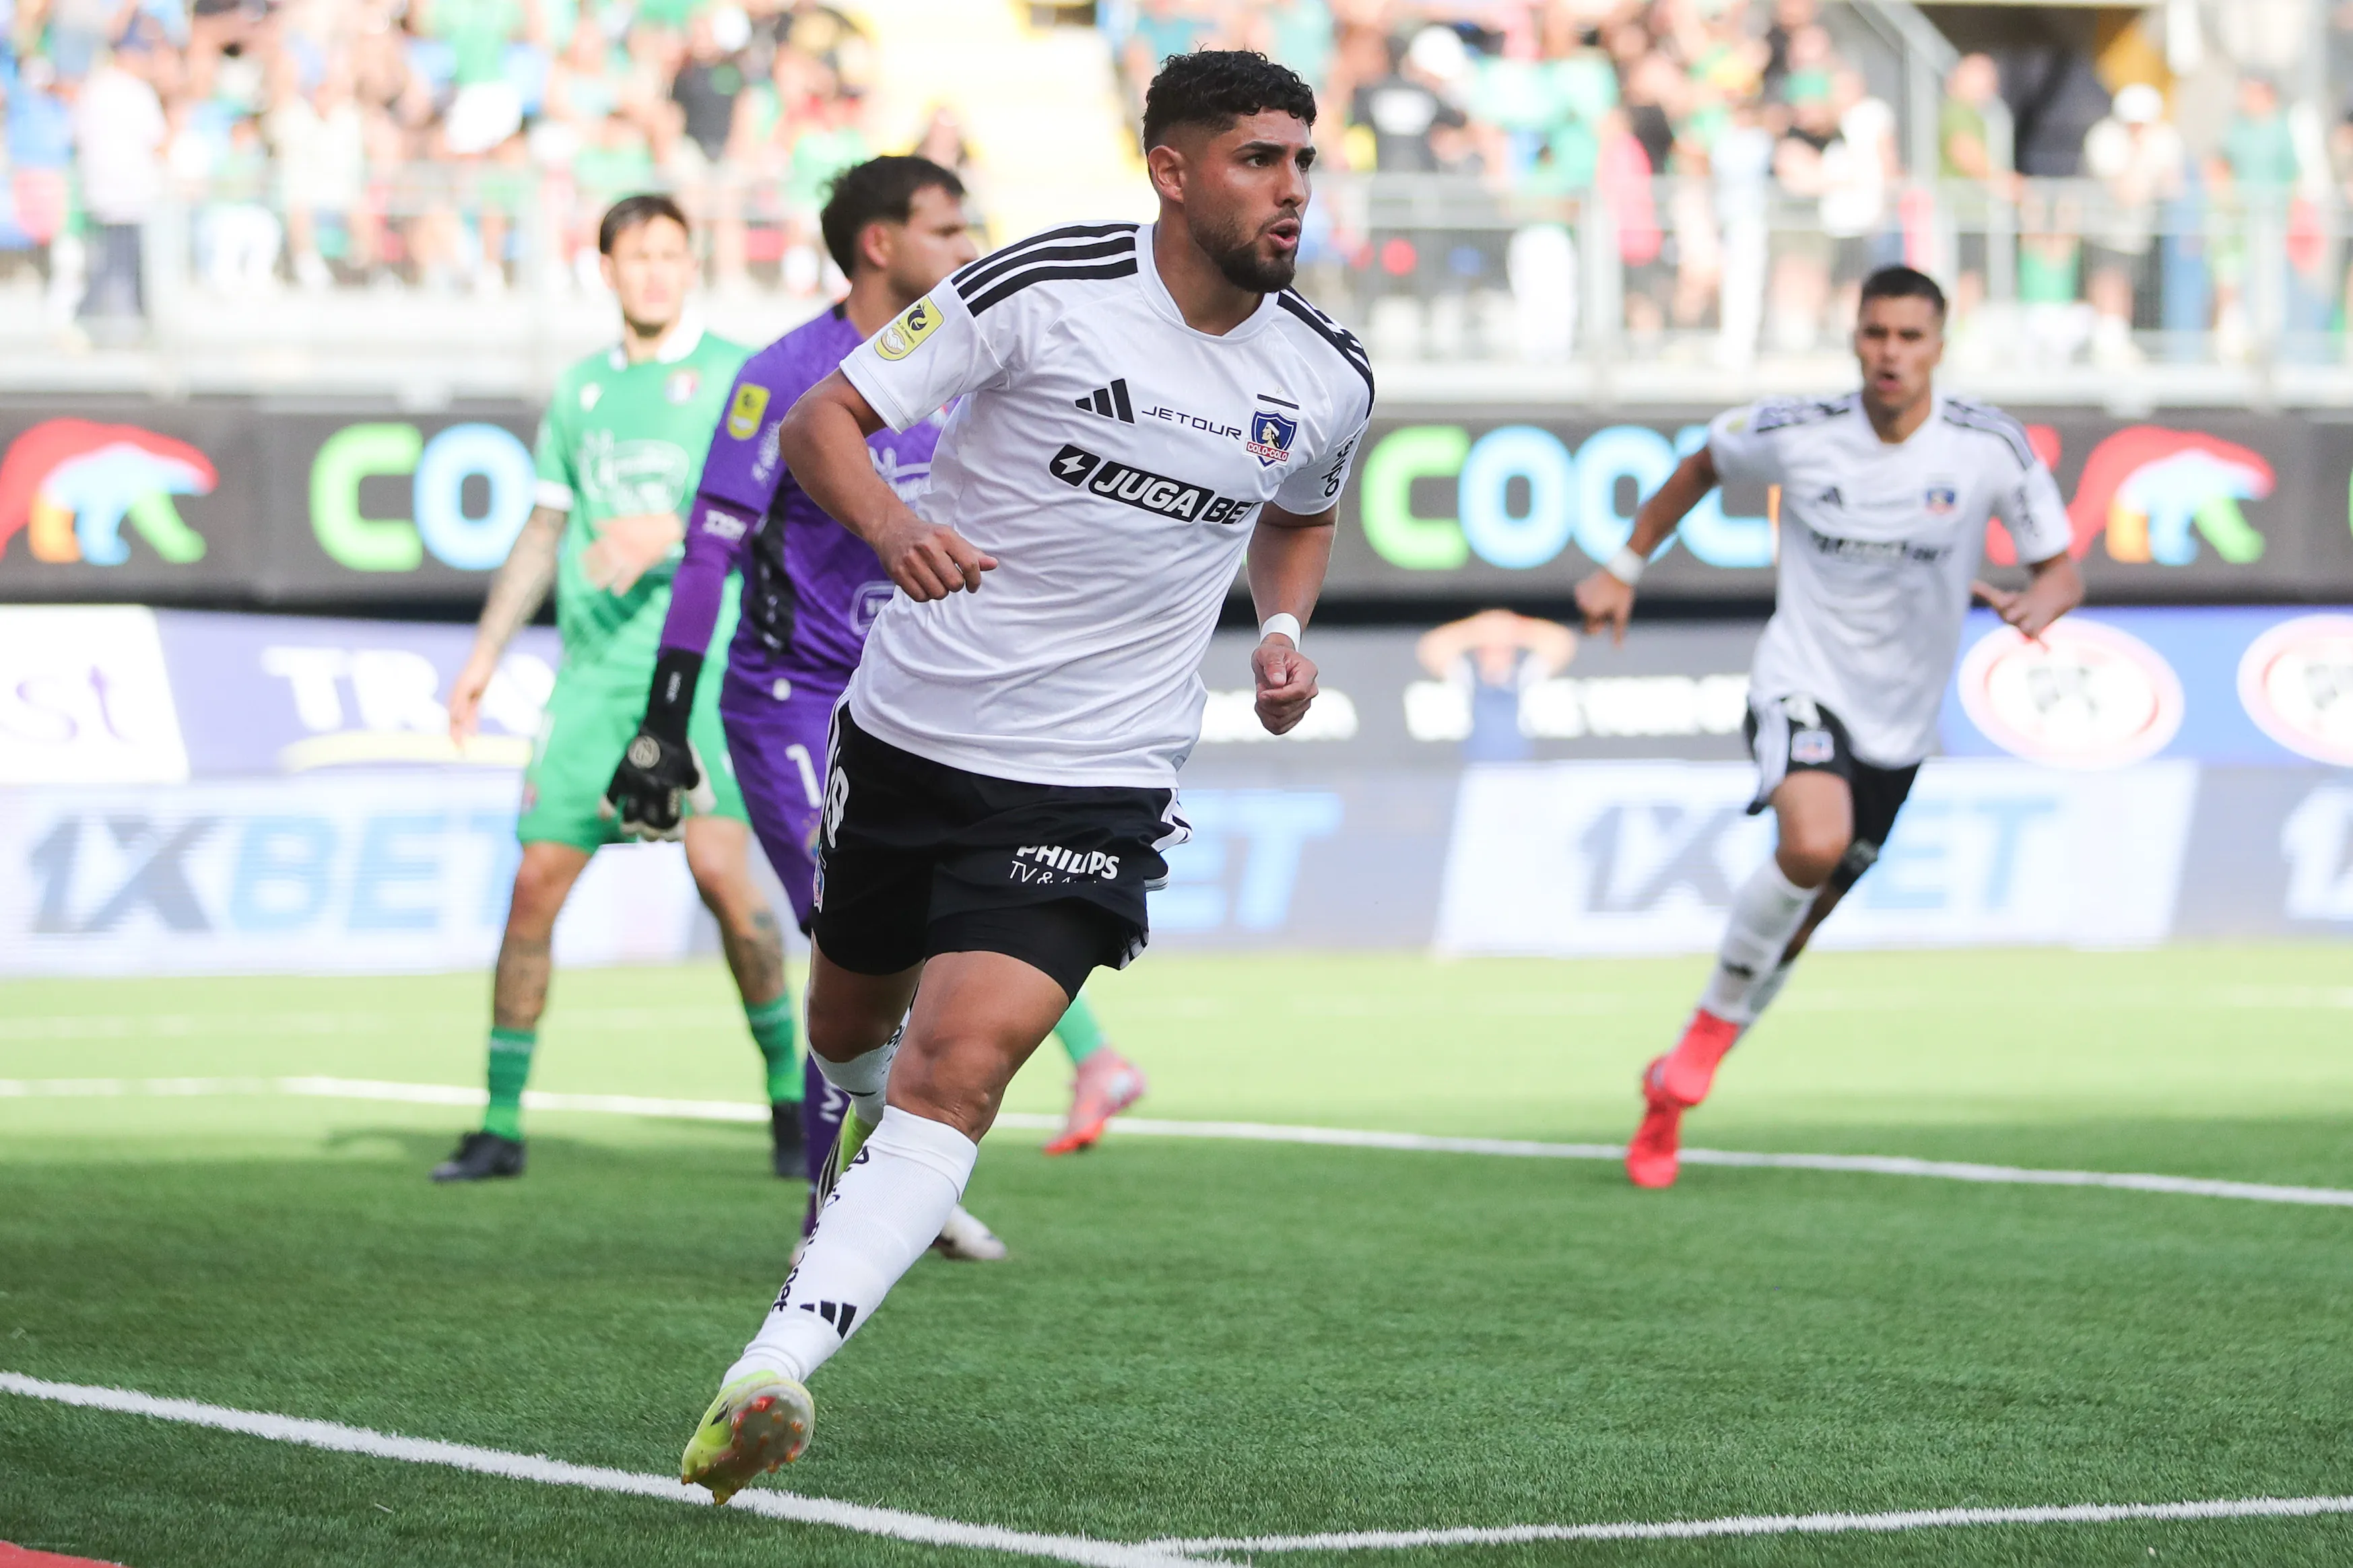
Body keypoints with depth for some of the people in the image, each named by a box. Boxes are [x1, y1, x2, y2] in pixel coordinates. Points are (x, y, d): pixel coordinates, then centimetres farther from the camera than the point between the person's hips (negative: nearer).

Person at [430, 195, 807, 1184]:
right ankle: (502, 1122, 9)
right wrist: (485, 655, 19)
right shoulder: (578, 391, 16)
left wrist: (672, 531, -22)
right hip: (592, 671, 5)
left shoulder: (735, 375, 2)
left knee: (720, 868, -20)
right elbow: (544, 532, 23)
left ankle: (790, 1091, -4)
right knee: (535, 883, -1)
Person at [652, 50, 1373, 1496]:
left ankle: (776, 1370, -30)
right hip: (910, 732, 0)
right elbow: (820, 422, -12)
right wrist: (895, 525, -33)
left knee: (957, 1071, -21)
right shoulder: (1044, 289, -13)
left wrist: (1286, 629, 4)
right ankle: (888, 1168, 58)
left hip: (1091, 785, 0)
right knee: (850, 1024, 22)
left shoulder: (1330, 379, 0)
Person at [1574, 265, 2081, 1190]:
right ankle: (1707, 1032, -12)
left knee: (1792, 932, 9)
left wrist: (2037, 604, -25)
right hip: (1801, 687, -3)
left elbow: (2061, 570, -2)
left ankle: (1673, 1091, 30)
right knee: (1814, 843, -34)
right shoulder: (1796, 435, -7)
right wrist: (1625, 569, 16)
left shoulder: (1990, 448, -8)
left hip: (1897, 726, 3)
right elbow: (1704, 463, 14)